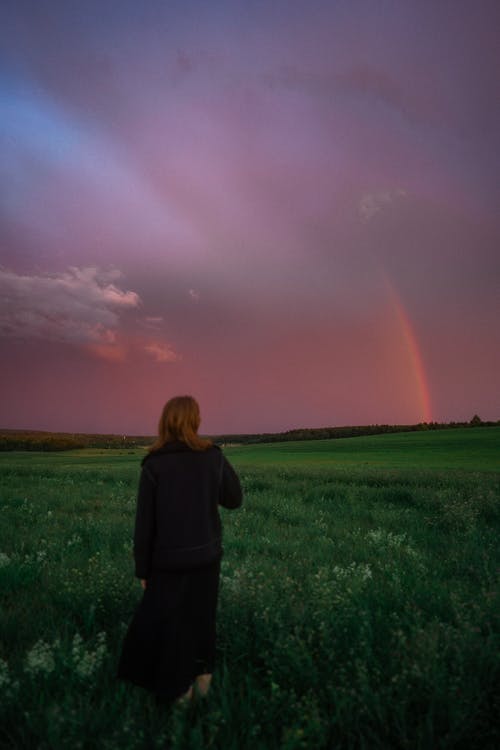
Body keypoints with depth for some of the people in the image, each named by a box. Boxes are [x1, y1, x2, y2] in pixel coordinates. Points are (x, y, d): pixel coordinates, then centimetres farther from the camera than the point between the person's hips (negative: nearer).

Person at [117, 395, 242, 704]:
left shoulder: (154, 465, -16)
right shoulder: (214, 456, -9)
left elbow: (145, 523, -12)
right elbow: (234, 500, 2)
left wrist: (142, 569, 0)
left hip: (170, 558, -3)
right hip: (207, 553, 3)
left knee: (167, 620, 18)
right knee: (200, 616, 24)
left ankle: (180, 688, 31)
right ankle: (202, 677, 36)